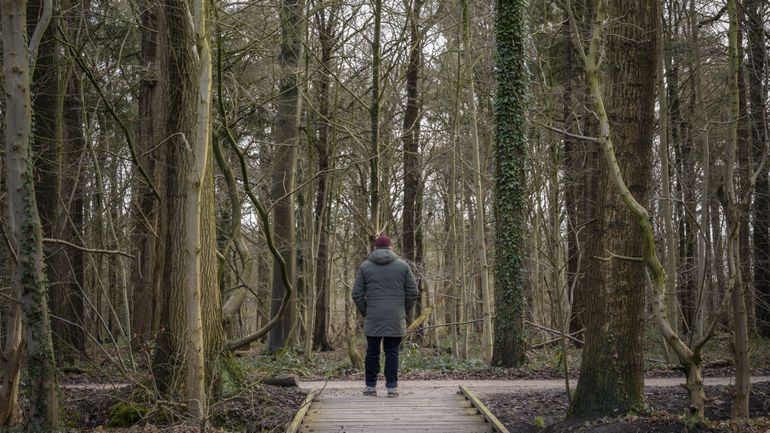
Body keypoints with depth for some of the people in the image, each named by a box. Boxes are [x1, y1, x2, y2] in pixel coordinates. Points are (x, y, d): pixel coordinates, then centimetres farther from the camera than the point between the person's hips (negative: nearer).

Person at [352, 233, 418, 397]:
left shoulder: (365, 267, 4)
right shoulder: (402, 265, 4)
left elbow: (357, 294, 1)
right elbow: (412, 292, 3)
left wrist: (365, 312, 11)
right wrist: (404, 311, 13)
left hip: (373, 318, 0)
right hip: (396, 319, 0)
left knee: (372, 352, 7)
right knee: (392, 352, 3)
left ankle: (371, 386, 12)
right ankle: (392, 386, 1)